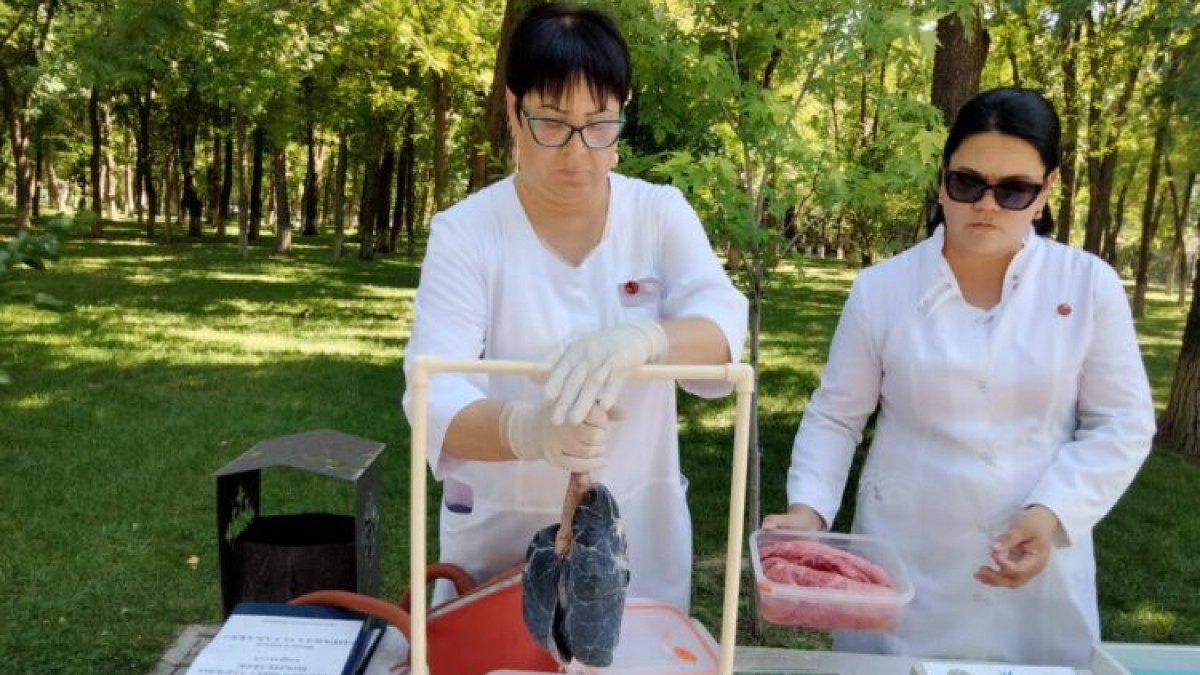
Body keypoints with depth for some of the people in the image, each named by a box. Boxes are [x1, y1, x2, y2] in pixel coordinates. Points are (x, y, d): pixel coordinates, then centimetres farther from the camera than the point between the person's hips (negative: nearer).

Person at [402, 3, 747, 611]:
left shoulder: (662, 213, -2)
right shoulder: (465, 231, -9)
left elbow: (721, 324, -17)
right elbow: (437, 396, -20)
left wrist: (644, 338, -39)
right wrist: (527, 429, -41)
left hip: (639, 533, 2)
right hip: (501, 537, -1)